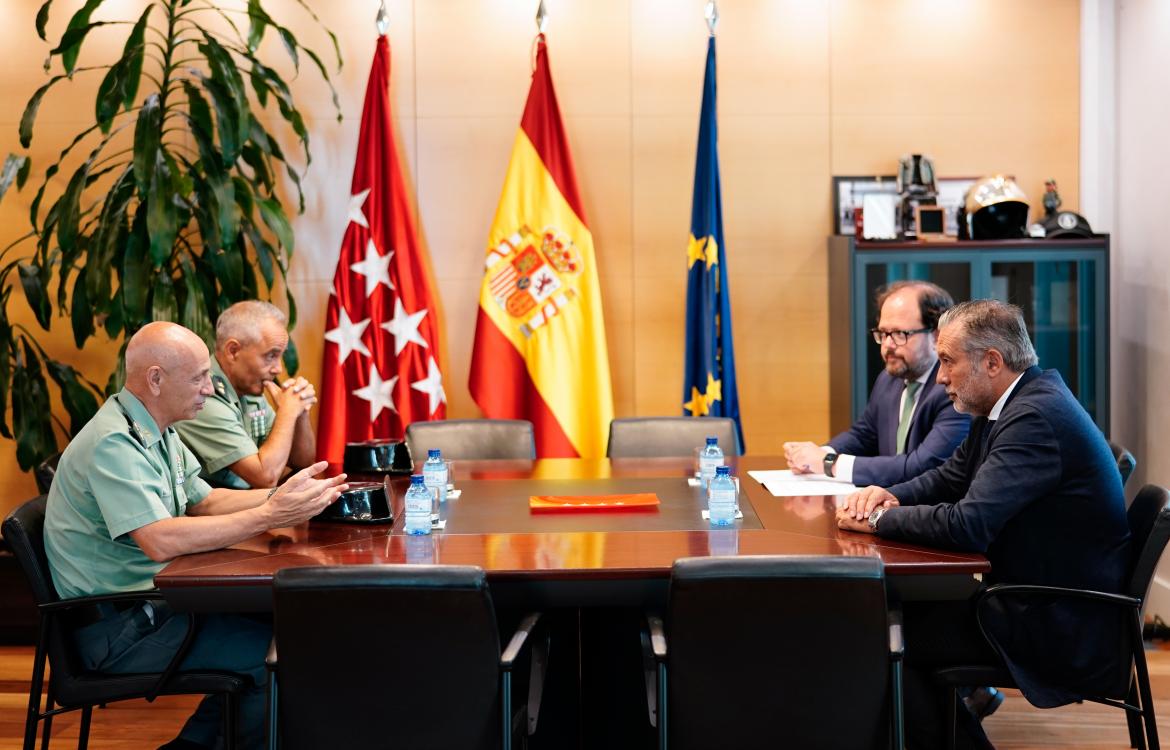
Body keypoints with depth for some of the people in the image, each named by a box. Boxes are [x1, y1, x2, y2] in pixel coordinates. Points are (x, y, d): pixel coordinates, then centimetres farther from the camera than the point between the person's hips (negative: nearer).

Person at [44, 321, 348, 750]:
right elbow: (160, 541, -32)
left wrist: (282, 496, -4)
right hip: (116, 630, -10)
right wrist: (269, 516, -30)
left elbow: (204, 502, 13)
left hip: (147, 602, 10)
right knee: (283, 654, -15)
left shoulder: (158, 432, 10)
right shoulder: (114, 443, -22)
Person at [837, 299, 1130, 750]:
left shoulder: (1036, 417, -23)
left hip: (1060, 626, -10)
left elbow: (968, 524, -30)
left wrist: (879, 519, -16)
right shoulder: (1016, 402, 7)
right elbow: (950, 477, 16)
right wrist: (891, 495, -4)